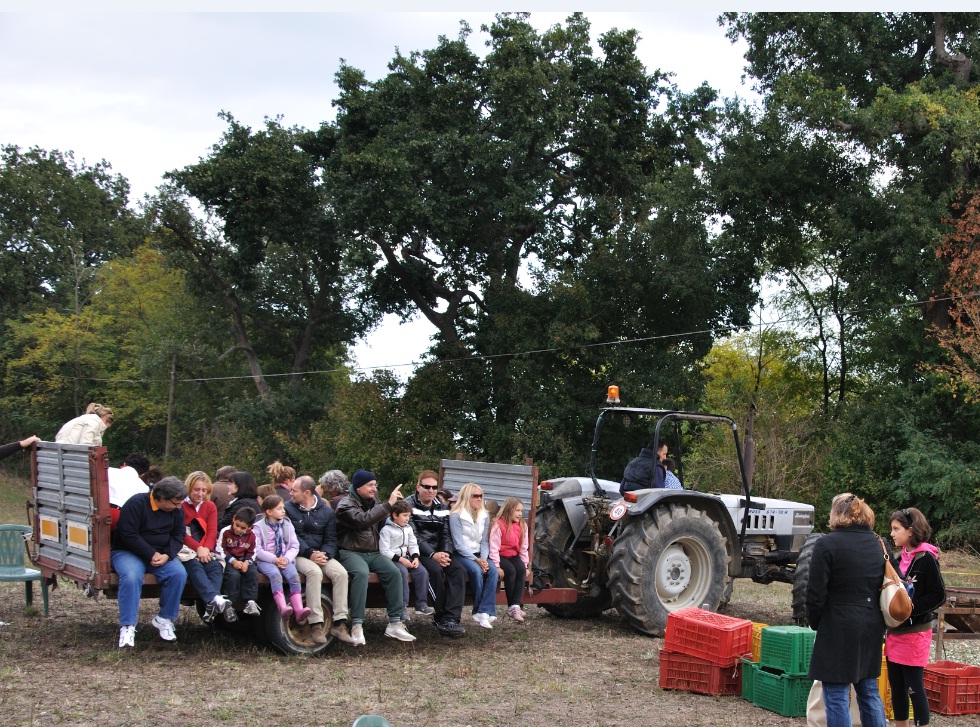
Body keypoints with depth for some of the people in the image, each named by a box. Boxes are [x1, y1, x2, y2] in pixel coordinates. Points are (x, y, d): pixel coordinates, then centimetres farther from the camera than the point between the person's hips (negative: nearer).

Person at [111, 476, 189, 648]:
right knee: (131, 577, -36)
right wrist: (151, 554, -20)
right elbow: (128, 535, -19)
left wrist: (167, 555, -13)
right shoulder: (136, 504, -15)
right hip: (128, 551, -5)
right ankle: (127, 627, -29)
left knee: (179, 573, -24)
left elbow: (178, 535, 6)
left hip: (161, 554, 5)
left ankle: (164, 619, -9)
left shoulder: (176, 510, 4)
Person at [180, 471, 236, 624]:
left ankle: (210, 606, -45)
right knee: (195, 566, -35)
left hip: (205, 550, 4)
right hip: (185, 548, -4)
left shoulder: (210, 506, 16)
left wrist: (206, 548, -16)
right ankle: (217, 600, -55)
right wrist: (198, 548, -19)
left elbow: (212, 531, 5)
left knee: (215, 566, -27)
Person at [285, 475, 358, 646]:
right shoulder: (288, 508, 2)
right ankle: (316, 625, -34)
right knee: (314, 571, -35)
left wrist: (325, 554, -14)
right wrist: (310, 554, -17)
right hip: (298, 555, -3)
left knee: (341, 572, -25)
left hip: (321, 553, 4)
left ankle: (339, 623, -23)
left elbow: (330, 539, 8)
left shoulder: (326, 512, 9)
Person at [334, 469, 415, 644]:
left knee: (394, 572, -20)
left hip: (372, 552, 6)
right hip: (351, 552, -6)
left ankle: (394, 623, -19)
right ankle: (356, 626, -36)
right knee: (361, 573, -37)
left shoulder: (372, 502, 18)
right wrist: (388, 504, -25)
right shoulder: (346, 505, -6)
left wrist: (393, 503, 5)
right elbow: (362, 520, -25)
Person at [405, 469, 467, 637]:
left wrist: (446, 553, -10)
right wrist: (433, 555, -22)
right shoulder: (409, 505, -3)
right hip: (419, 552, -5)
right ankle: (441, 616, -20)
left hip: (438, 552, 5)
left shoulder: (442, 507, 15)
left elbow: (446, 535, 11)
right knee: (435, 570, -33)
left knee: (459, 570, -22)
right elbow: (413, 536, -12)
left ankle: (451, 619, -29)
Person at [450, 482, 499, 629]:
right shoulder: (456, 516, -8)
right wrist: (475, 560, -19)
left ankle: (484, 612, -30)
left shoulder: (484, 516, 11)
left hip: (479, 555, 5)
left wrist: (484, 559, -11)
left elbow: (484, 541, 8)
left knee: (493, 571, -25)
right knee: (477, 571, -33)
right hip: (461, 555, -5)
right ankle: (486, 612, -20)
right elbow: (458, 544, -12)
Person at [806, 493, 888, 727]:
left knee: (836, 696, -1)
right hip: (872, 628, 7)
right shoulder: (880, 545, 9)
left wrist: (815, 623, 2)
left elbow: (816, 593, -13)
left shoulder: (827, 544, -11)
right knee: (869, 692, 16)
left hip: (839, 629, -7)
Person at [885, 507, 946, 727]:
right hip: (895, 632, 8)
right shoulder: (900, 558, 11)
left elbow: (939, 596, -15)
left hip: (915, 632, -8)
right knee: (896, 686, 12)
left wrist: (908, 608, -21)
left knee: (914, 687, -4)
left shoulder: (926, 559, -12)